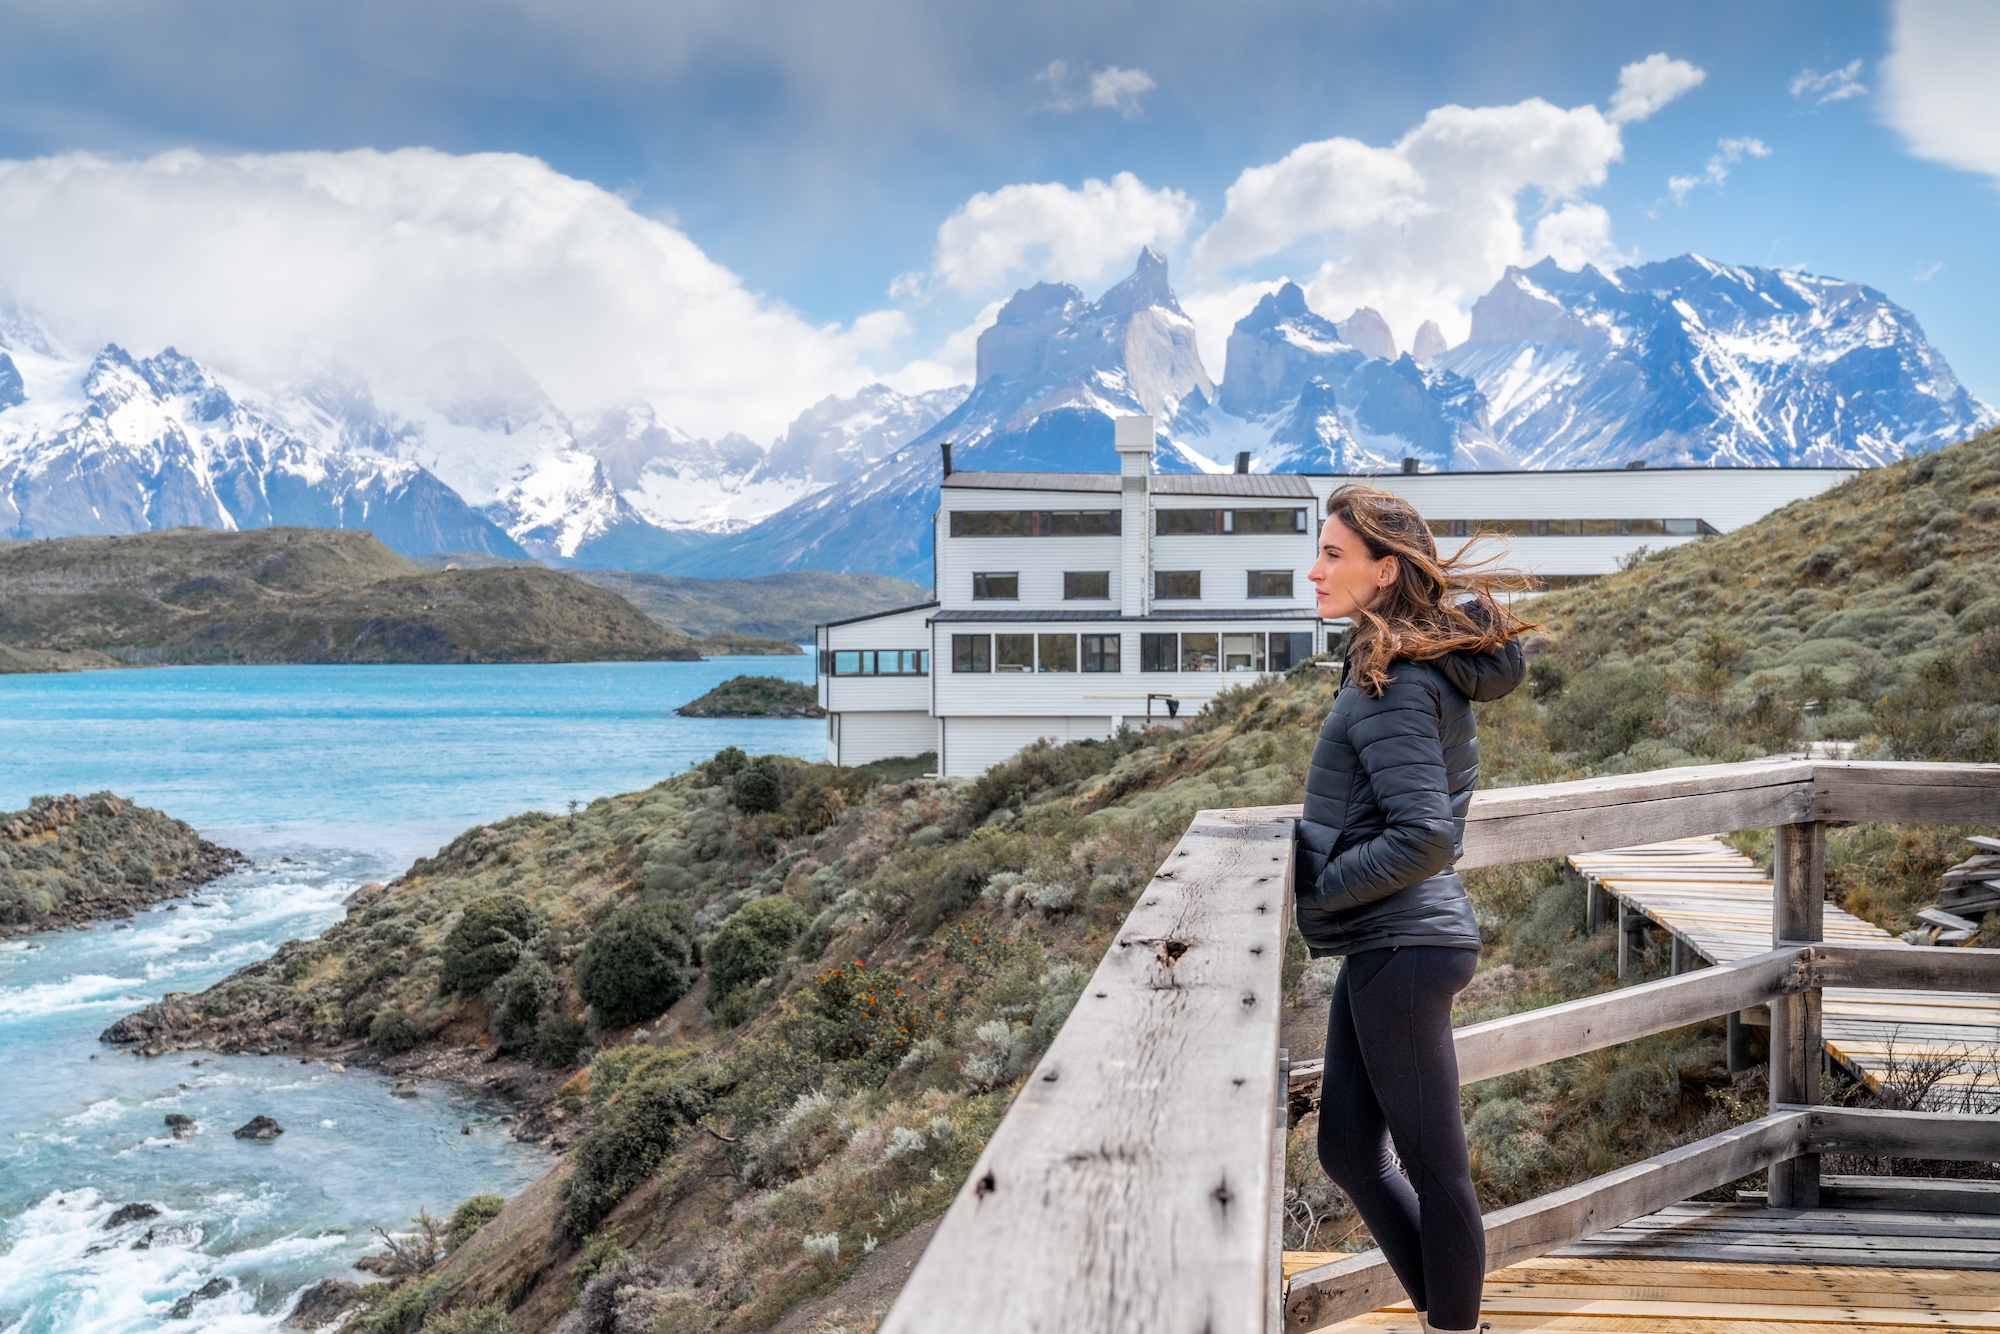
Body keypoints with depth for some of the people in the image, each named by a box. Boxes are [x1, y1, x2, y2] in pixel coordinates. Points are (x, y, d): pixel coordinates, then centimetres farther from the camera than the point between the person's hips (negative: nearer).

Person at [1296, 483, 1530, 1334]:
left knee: (1433, 1165, 4)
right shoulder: (1424, 664, 12)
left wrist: (1313, 890, -14)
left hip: (1401, 947, -10)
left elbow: (1423, 837, -24)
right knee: (1347, 1148, 16)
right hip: (1386, 946, 10)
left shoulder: (1394, 685, -18)